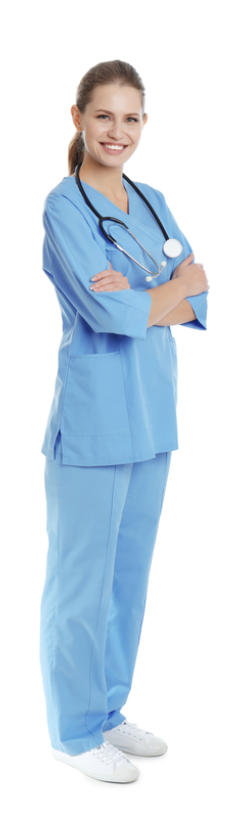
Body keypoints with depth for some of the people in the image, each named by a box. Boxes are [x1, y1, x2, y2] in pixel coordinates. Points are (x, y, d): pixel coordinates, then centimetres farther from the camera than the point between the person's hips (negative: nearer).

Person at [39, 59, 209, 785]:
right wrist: (176, 285, -6)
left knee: (130, 573, 16)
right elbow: (109, 313, -21)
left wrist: (140, 302, -14)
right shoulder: (64, 205, -9)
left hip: (152, 412, 7)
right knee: (82, 579, 4)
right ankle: (74, 731, 20)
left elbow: (199, 304, 4)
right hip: (94, 414, -7)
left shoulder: (153, 202, 11)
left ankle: (108, 711, 32)